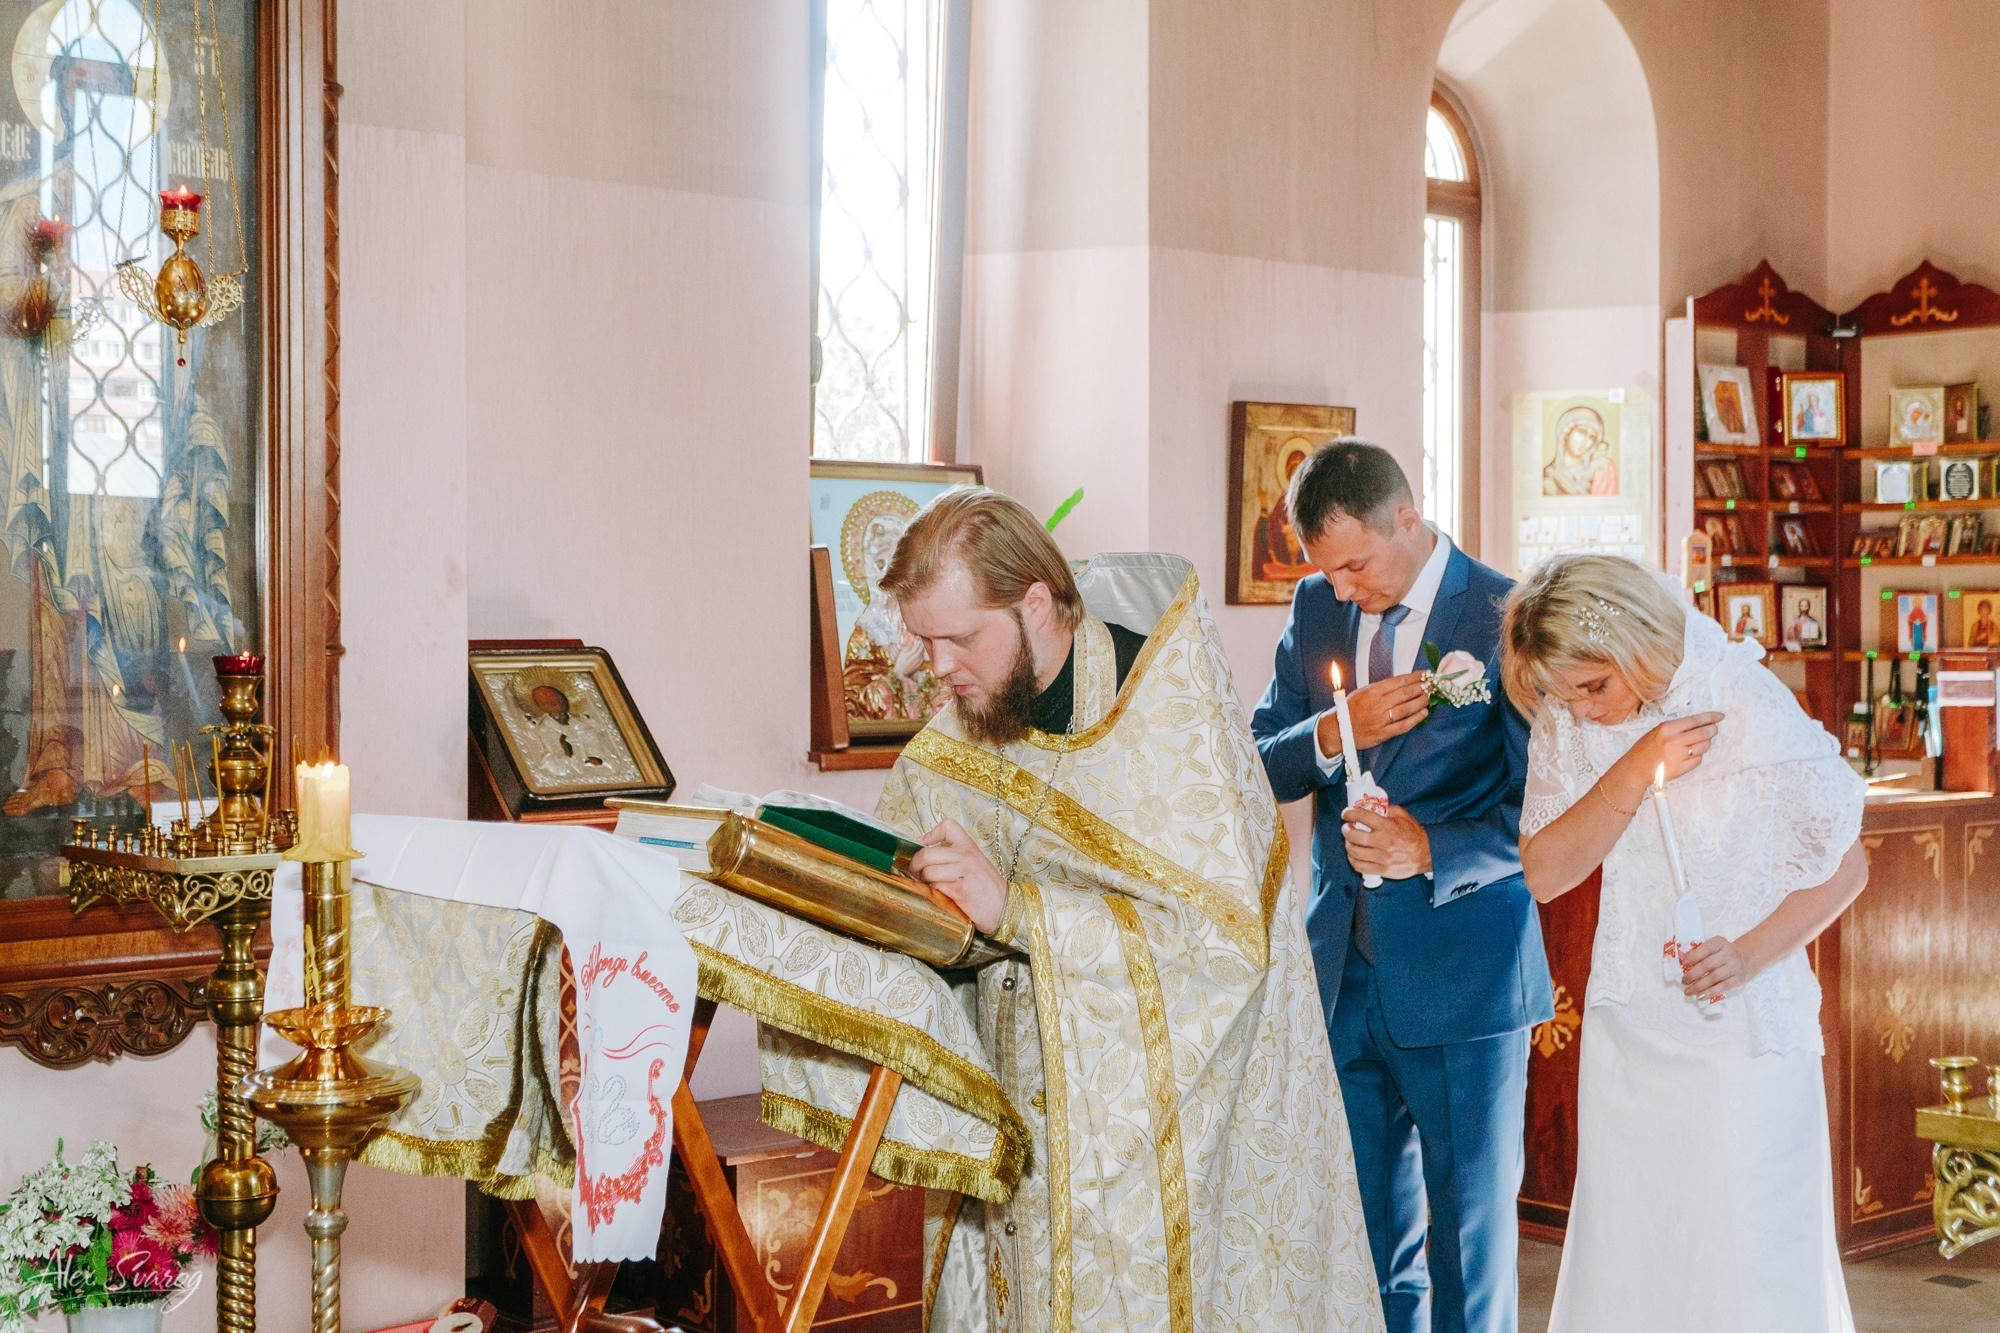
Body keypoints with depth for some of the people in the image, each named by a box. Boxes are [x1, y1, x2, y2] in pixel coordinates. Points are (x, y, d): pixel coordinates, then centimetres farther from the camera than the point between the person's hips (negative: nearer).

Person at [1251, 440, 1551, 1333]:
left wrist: (1432, 850, -23)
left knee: (1471, 1226, 6)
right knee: (1367, 1226, 15)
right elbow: (1259, 766, 7)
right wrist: (1331, 735, -13)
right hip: (1343, 971, 5)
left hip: (1462, 980, -5)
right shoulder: (1317, 606, 6)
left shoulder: (1507, 619, -10)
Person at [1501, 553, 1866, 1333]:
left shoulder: (1752, 709, -16)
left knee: (1750, 1269, 2)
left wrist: (1750, 953, -20)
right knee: (1623, 1262, 10)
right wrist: (1634, 772, -21)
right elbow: (1545, 874, -9)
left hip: (1743, 1027, -4)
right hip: (1627, 1028, 4)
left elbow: (1845, 868, -5)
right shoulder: (1566, 722, -2)